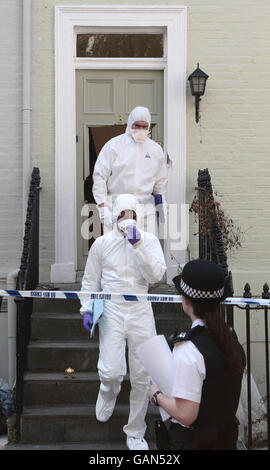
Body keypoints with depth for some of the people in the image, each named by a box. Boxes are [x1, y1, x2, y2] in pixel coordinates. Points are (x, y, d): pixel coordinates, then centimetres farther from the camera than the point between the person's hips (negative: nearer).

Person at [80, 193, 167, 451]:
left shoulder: (150, 240, 0)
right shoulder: (102, 243, 1)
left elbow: (156, 275, -14)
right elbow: (90, 280, 9)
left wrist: (138, 245, -20)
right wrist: (86, 309, 0)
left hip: (141, 313, 1)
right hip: (111, 312, -1)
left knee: (141, 377, 5)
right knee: (111, 371, -15)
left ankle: (135, 433, 23)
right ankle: (108, 390, 24)